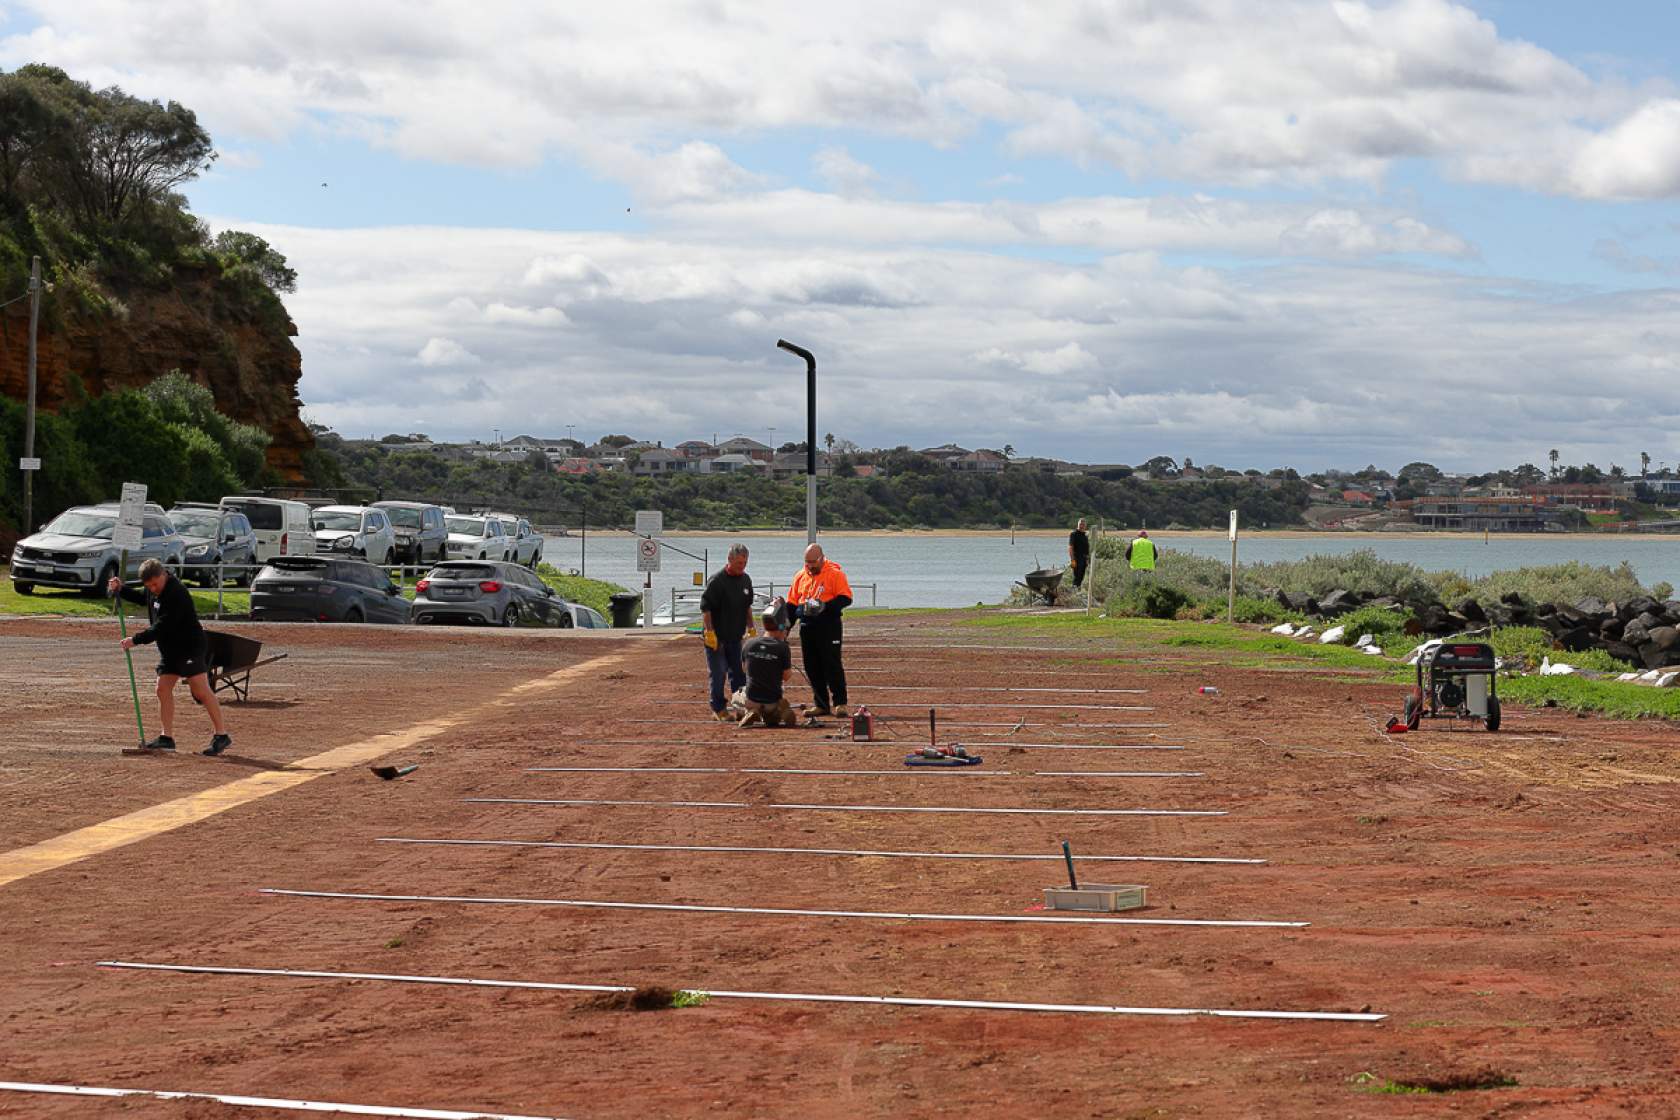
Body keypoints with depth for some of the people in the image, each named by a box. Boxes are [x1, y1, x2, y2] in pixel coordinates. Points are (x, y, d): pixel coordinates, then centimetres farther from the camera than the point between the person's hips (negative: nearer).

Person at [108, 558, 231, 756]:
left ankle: (221, 735, -16)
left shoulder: (176, 594, -24)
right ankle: (167, 738, 11)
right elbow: (141, 598, 31)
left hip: (190, 647, -10)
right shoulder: (152, 591, 6)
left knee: (201, 690, -16)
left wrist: (135, 640, -19)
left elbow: (162, 628, -26)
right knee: (163, 689, 6)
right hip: (169, 649, 10)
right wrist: (120, 590, 15)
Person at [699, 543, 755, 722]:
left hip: (735, 637, 7)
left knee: (739, 673, 10)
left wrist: (750, 629, 16)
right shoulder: (717, 580, -16)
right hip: (716, 637, -7)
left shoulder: (745, 580, 6)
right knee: (718, 674, -3)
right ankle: (718, 709, 6)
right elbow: (705, 608, -17)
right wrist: (709, 632, -20)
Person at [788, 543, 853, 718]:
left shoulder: (835, 574, -4)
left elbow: (846, 598, -10)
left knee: (832, 665, -7)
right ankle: (821, 705, 13)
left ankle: (840, 704, -3)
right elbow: (791, 603, 16)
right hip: (807, 628, 6)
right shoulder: (800, 576, 13)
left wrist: (825, 606, -23)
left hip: (829, 626, -6)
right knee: (812, 668, 6)